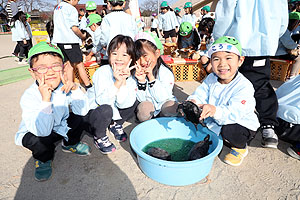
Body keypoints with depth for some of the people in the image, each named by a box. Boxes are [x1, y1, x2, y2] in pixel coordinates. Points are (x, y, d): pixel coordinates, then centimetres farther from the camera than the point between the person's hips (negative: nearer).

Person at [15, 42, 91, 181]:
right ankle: (43, 159, 4)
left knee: (81, 116, -16)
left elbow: (82, 111, -22)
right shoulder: (29, 96, -29)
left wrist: (74, 88, -33)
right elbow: (43, 131, -38)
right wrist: (46, 99, -44)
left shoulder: (64, 86, -18)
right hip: (36, 132, -3)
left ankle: (70, 144, 13)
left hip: (61, 128, 4)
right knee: (38, 140, -35)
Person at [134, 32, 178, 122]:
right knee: (143, 107, -29)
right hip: (149, 103, 1)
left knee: (170, 106, -30)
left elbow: (162, 98, -24)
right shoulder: (138, 73, -9)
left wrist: (151, 77, -31)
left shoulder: (165, 72, -17)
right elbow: (141, 99, -10)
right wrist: (141, 81, -27)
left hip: (165, 102, 0)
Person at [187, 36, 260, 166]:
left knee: (229, 131, -35)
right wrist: (192, 101, -36)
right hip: (216, 122, 6)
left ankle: (240, 147, 2)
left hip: (241, 125, -5)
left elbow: (234, 113, -36)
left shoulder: (244, 86, -25)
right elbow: (200, 94, -12)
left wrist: (215, 110, -55)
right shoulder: (211, 79, -5)